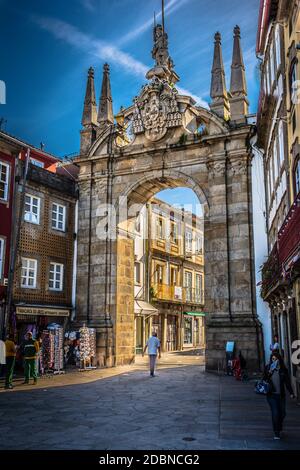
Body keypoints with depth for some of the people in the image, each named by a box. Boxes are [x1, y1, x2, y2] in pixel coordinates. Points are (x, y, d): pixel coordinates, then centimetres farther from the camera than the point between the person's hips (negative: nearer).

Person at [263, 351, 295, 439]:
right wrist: (269, 373, -16)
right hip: (271, 395, -2)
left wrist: (291, 393, -3)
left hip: (281, 395, 2)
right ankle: (276, 433, 4)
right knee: (275, 413, -8)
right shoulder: (268, 368, -2)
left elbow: (287, 382, 4)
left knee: (282, 413, 9)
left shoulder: (283, 369, 0)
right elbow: (264, 379, 0)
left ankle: (279, 429, 36)